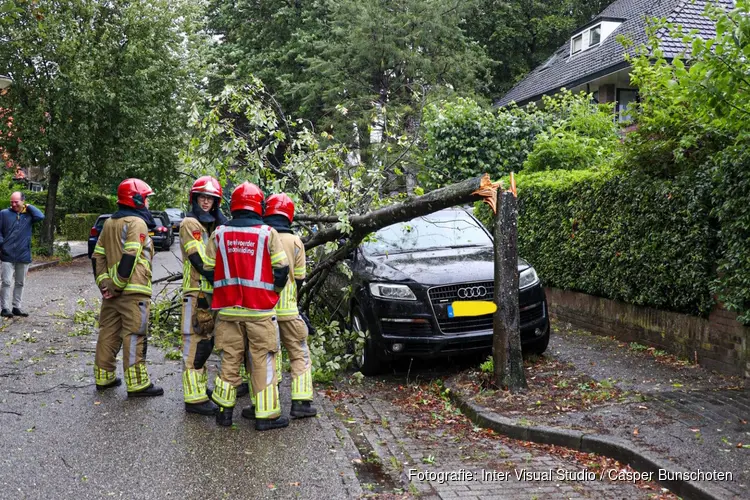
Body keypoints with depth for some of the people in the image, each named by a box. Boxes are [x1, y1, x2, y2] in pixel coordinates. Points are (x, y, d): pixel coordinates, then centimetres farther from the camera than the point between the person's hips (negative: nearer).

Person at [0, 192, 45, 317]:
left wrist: (28, 207, -4)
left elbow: (40, 216, -14)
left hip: (23, 255, 2)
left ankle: (16, 307, 19)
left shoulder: (29, 215, 6)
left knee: (20, 283, 10)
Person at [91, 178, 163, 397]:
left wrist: (104, 283, 8)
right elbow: (129, 258, -20)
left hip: (112, 291, 8)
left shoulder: (109, 223, 16)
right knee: (133, 337, -5)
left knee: (108, 334, 14)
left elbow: (98, 256, 14)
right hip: (133, 292, -8)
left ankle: (103, 378, 24)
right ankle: (137, 384, 0)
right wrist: (118, 285, -16)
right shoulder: (137, 223, -10)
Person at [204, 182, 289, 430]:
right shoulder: (268, 233, -6)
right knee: (263, 362, 3)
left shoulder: (219, 234, 2)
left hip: (228, 309, 3)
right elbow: (281, 270, -5)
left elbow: (209, 270, 6)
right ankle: (266, 415, 7)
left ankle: (224, 411, 18)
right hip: (260, 310, -3)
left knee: (229, 359, 13)